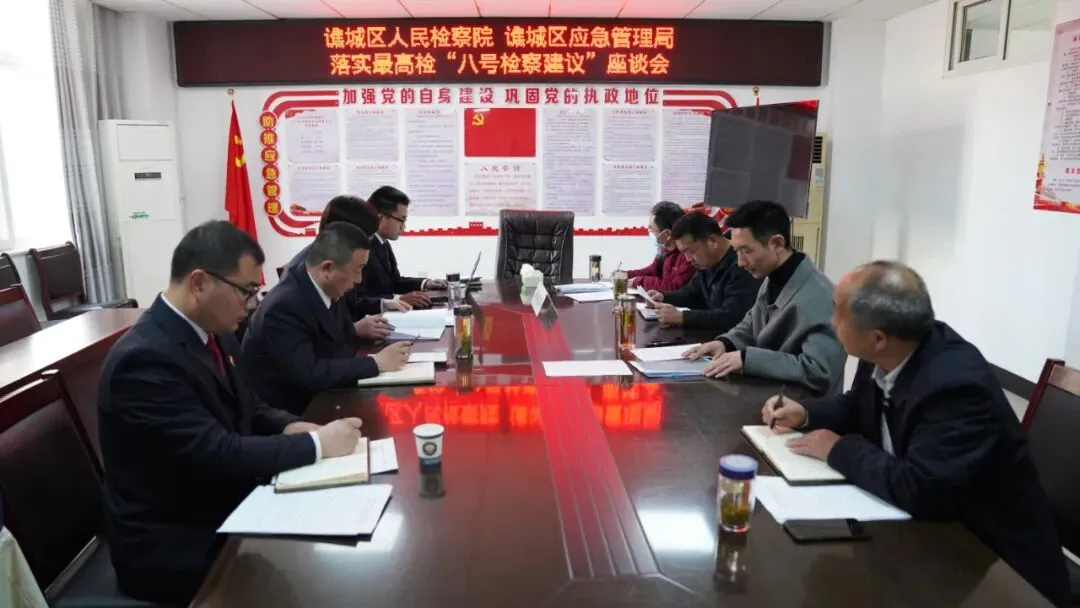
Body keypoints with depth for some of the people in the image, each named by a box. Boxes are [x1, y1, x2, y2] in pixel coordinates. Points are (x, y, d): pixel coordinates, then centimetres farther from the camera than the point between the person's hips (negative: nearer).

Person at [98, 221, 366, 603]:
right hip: (173, 546, -7)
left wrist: (291, 428, -9)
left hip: (223, 506, 8)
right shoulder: (145, 358, -25)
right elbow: (216, 455, -28)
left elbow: (244, 410, 11)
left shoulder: (212, 331, 1)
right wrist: (315, 444, -21)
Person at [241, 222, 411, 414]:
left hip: (310, 400, 7)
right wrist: (376, 363, -25)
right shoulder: (285, 306, -24)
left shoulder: (327, 292, -1)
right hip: (279, 413, -7)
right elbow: (306, 375, -30)